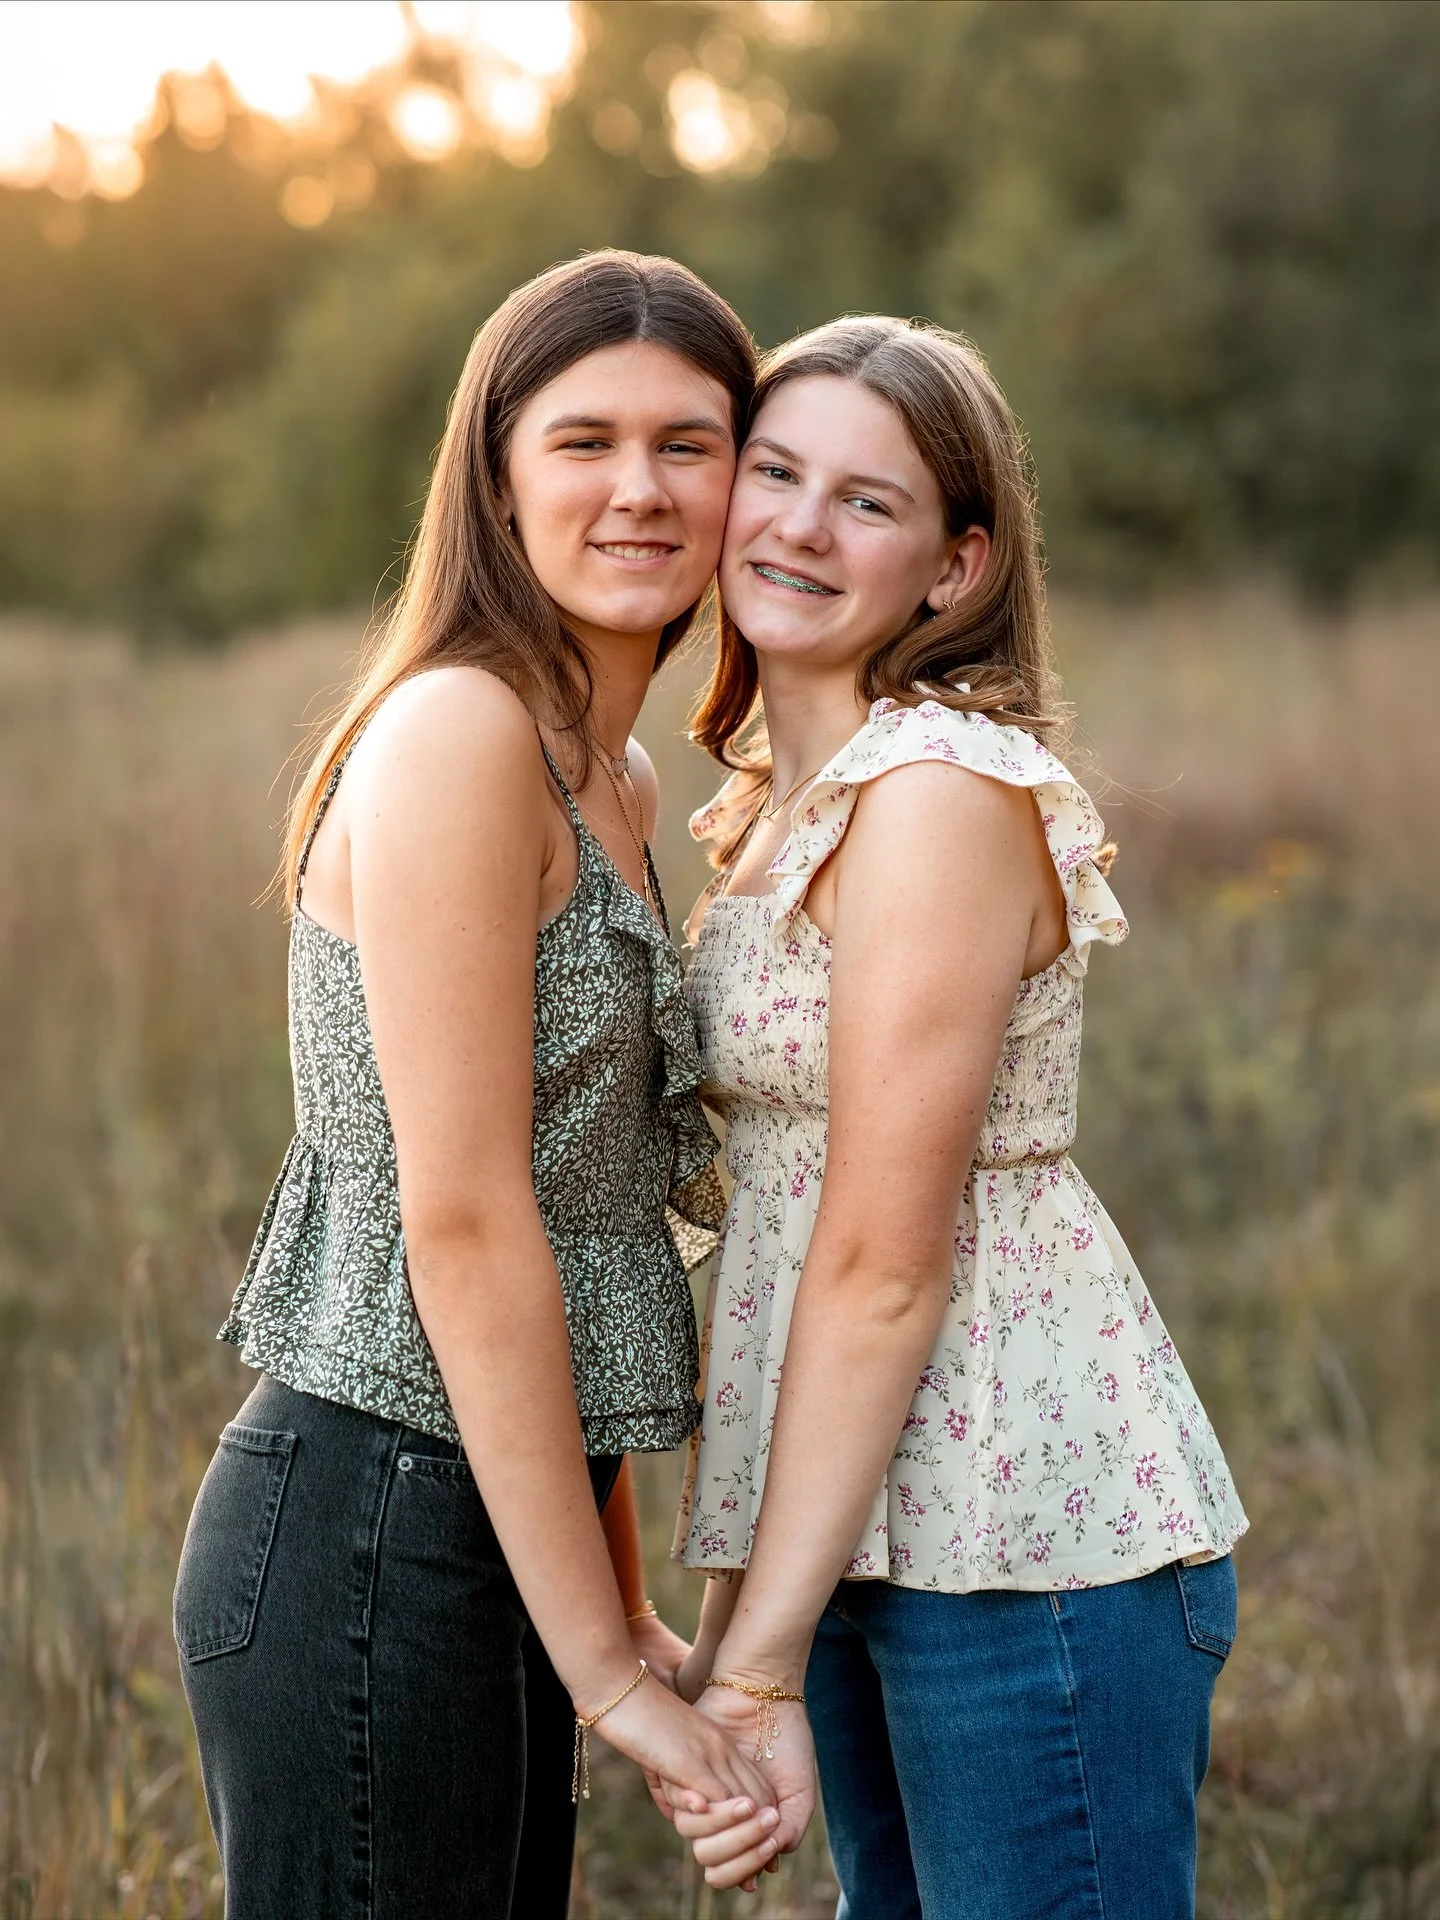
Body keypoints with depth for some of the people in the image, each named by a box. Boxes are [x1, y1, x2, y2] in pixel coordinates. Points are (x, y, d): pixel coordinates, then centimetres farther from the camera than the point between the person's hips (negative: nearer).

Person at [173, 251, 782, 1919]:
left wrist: (613, 1606, 15)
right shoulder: (456, 734, -15)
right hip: (373, 1538, -9)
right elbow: (460, 1218, -19)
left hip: (492, 1538, 9)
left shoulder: (616, 782, 13)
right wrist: (605, 1661, -15)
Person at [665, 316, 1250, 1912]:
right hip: (878, 1535, 9)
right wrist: (728, 1621, 12)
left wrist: (759, 1673, -17)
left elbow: (886, 1268, -19)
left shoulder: (943, 795, -16)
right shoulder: (785, 796, 11)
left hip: (1027, 1537, -9)